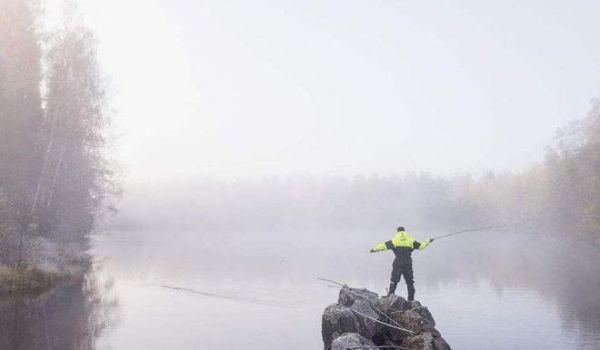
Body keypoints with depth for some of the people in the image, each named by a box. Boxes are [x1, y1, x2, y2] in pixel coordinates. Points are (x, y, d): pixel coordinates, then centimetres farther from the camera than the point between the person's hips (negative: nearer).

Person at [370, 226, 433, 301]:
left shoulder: (394, 240, 3)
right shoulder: (411, 240, 9)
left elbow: (384, 245, 0)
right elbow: (421, 246, 14)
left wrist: (374, 249, 10)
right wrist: (428, 241, 31)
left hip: (398, 264, -2)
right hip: (408, 264, 2)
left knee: (394, 280, 3)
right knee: (410, 282, 11)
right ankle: (411, 299, 11)